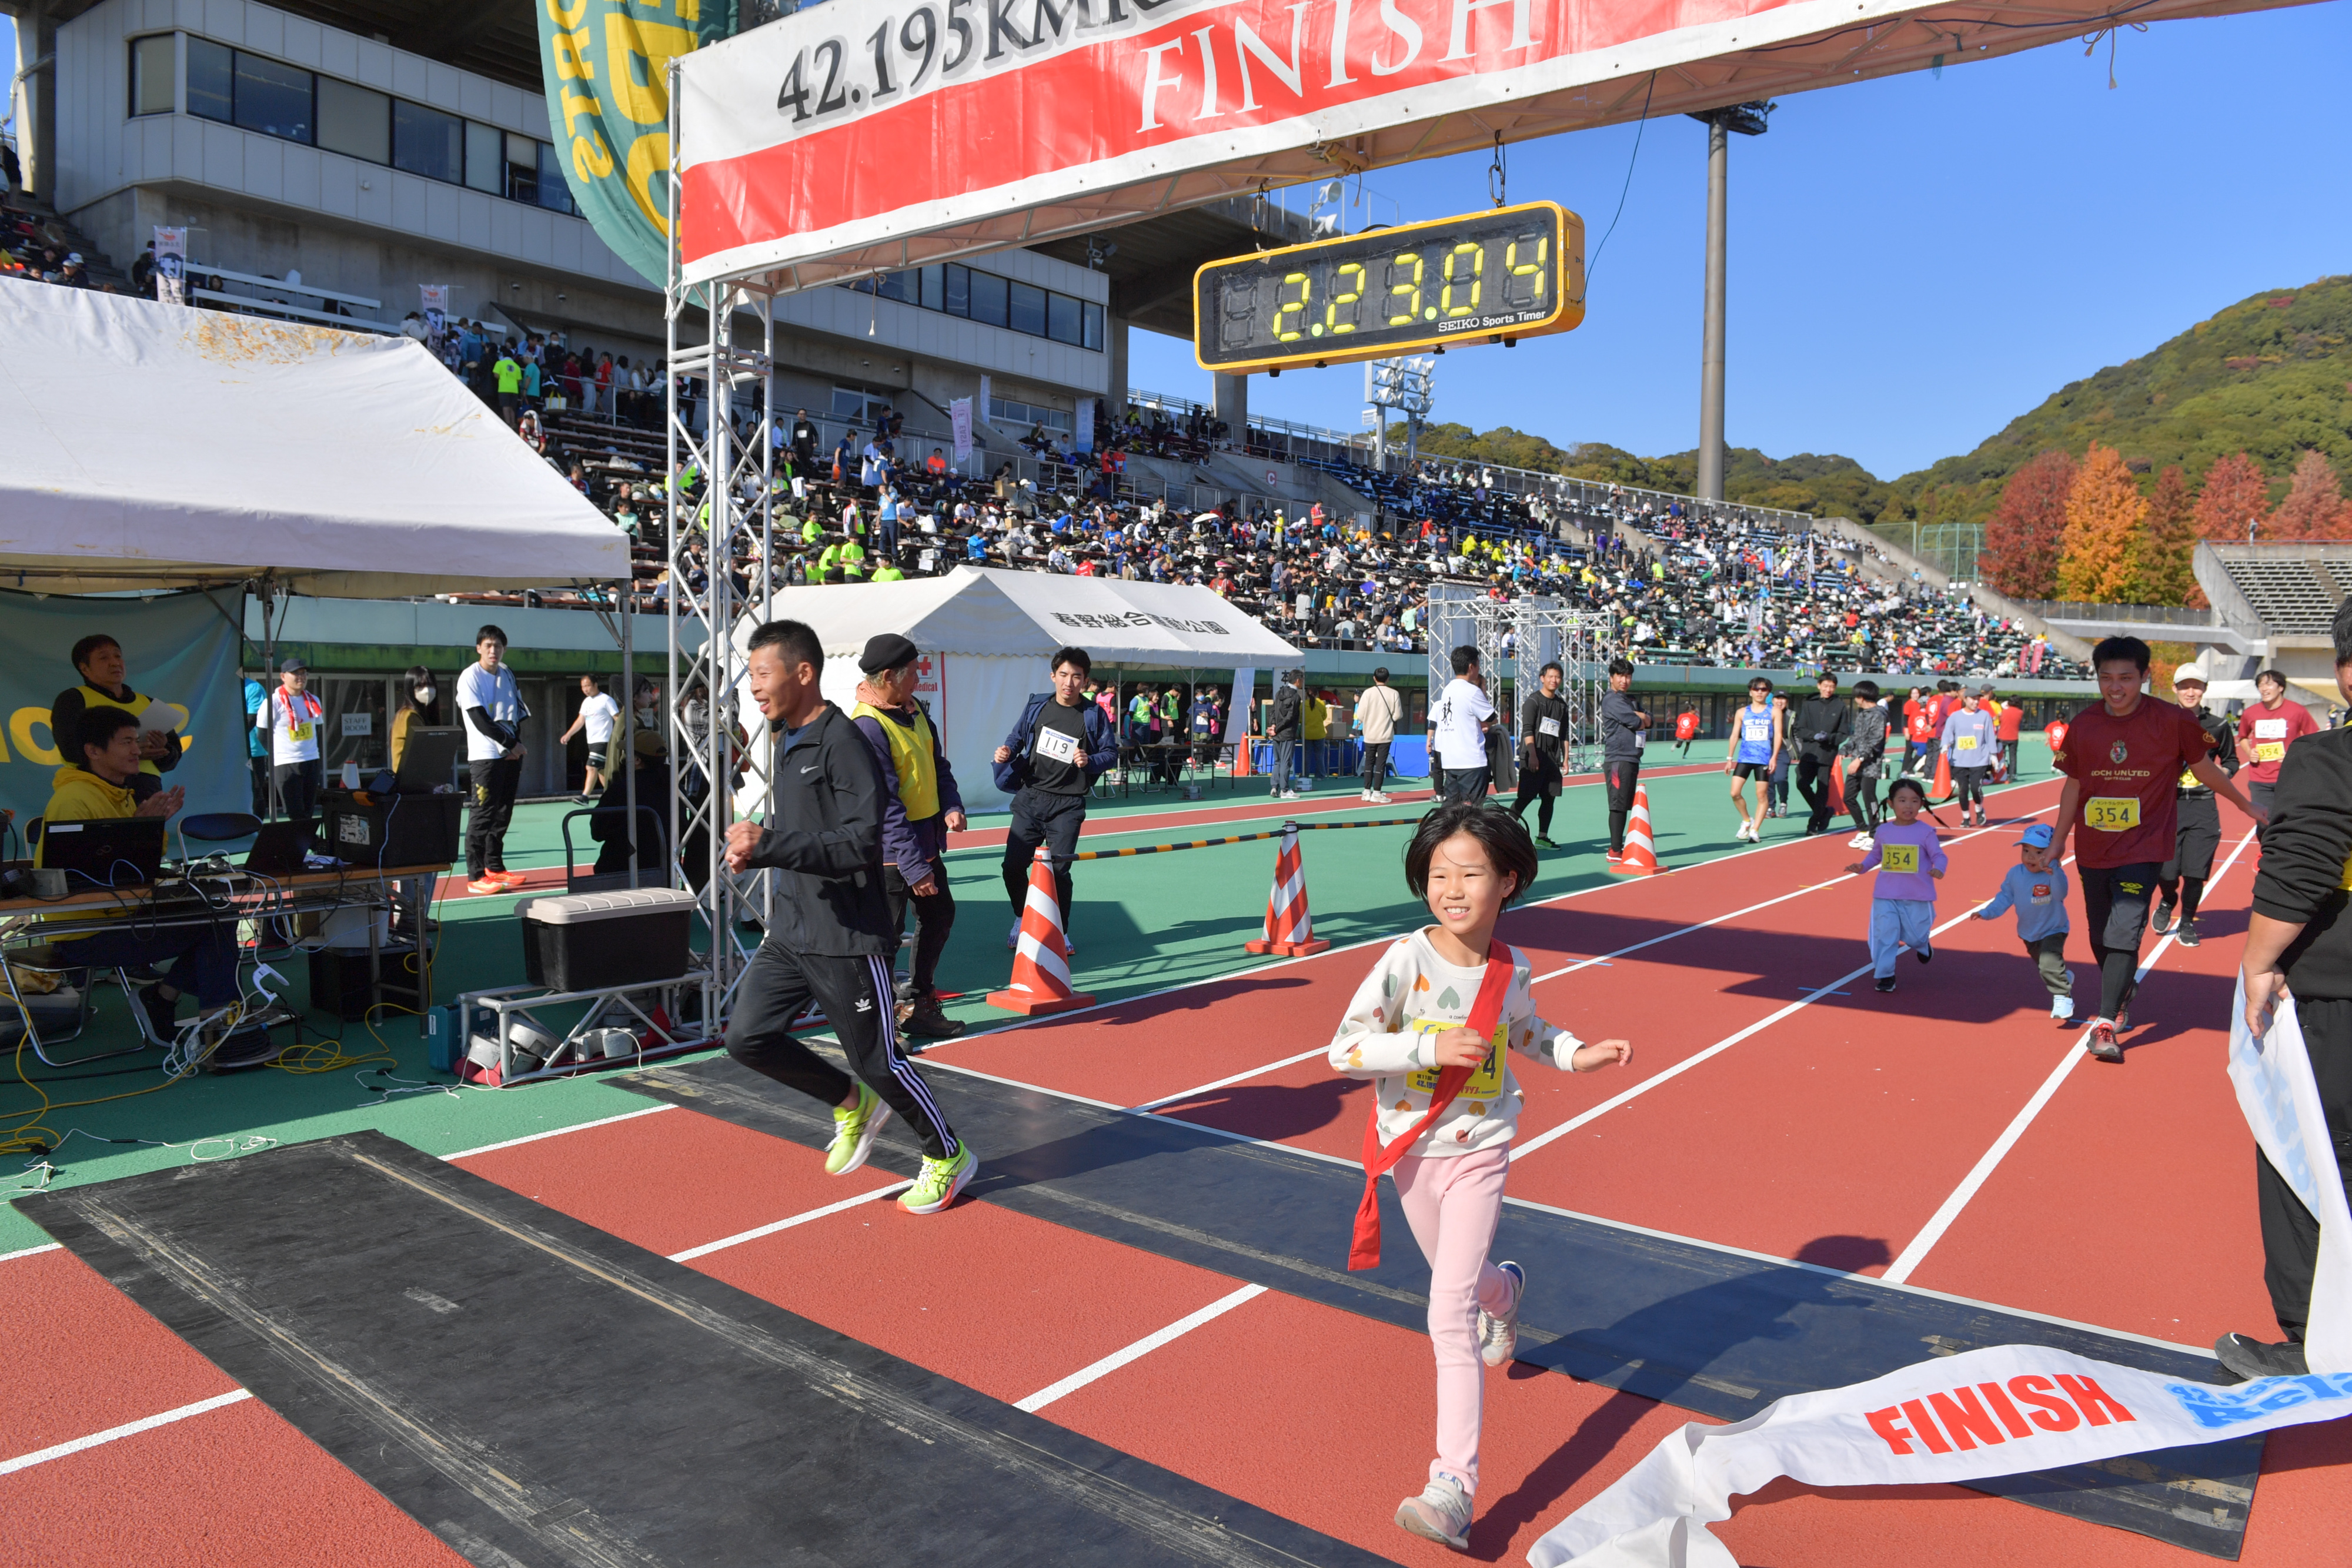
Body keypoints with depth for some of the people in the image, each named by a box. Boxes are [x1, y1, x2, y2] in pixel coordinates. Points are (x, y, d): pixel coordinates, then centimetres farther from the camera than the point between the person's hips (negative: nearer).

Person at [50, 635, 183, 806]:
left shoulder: (148, 703, 22)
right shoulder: (71, 700, 9)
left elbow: (173, 759, 21)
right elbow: (71, 749, -6)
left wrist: (163, 751, -2)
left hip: (149, 793, 4)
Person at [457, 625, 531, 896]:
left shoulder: (507, 674, 13)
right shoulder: (470, 678, -7)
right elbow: (481, 721, -14)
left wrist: (517, 745, 1)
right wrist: (511, 744, -11)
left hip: (511, 755, 7)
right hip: (485, 757, -7)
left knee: (503, 813, 10)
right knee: (482, 815, -8)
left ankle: (495, 867, 19)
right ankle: (475, 876, -7)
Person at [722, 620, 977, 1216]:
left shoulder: (843, 743, -18)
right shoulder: (787, 742, 11)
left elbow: (861, 846, -25)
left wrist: (768, 844, -28)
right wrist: (753, 849, 3)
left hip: (847, 938, -9)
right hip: (790, 931, 9)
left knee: (877, 1059, 2)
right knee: (748, 1037, 4)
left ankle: (949, 1157, 24)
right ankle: (852, 1103, 26)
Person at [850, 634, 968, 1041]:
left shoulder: (914, 709, 6)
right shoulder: (867, 726, -22)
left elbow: (938, 763, 16)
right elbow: (885, 806, -24)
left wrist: (951, 806, -3)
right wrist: (914, 867, -25)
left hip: (927, 841, 10)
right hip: (891, 853, -10)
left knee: (939, 917, 19)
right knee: (885, 934, -1)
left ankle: (918, 1007, 33)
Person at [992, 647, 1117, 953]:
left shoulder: (1094, 715, -2)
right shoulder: (1036, 705, 5)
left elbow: (1111, 752, 2)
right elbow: (1017, 737, 16)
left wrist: (1090, 762, -18)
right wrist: (1007, 751, -6)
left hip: (1067, 805, -3)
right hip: (1030, 798, 3)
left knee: (1059, 870, -2)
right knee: (1013, 865, 2)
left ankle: (1061, 931, 17)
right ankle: (1021, 919, 27)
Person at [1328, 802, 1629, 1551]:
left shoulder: (1511, 971, -8)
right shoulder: (1406, 961, -19)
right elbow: (1344, 1049, -22)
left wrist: (1578, 1054, 1)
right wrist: (1431, 1047, -30)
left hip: (1478, 1152, -1)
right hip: (1413, 1149, 1)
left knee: (1450, 1314, -10)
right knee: (1462, 1276, 23)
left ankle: (1453, 1487, -7)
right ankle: (1505, 1291, 61)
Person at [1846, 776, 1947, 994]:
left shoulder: (1926, 832, -7)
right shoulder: (1883, 831, 2)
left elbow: (1939, 856, -4)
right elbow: (1875, 855, 15)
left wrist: (1938, 869, -24)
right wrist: (1862, 866, -1)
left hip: (1918, 897, -2)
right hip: (1886, 896, 2)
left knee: (1916, 936, 7)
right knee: (1883, 935, -4)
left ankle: (1923, 944, 45)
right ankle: (1885, 975, 7)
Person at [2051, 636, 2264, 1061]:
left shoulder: (2171, 721, -9)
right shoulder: (2082, 725, -1)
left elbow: (2204, 769, 8)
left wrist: (2248, 807, 19)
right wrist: (2058, 842, 14)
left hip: (2143, 849, -4)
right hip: (2092, 852, 4)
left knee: (2123, 935, -15)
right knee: (2100, 938, 13)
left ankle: (2105, 1025, -13)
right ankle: (2121, 999, 37)